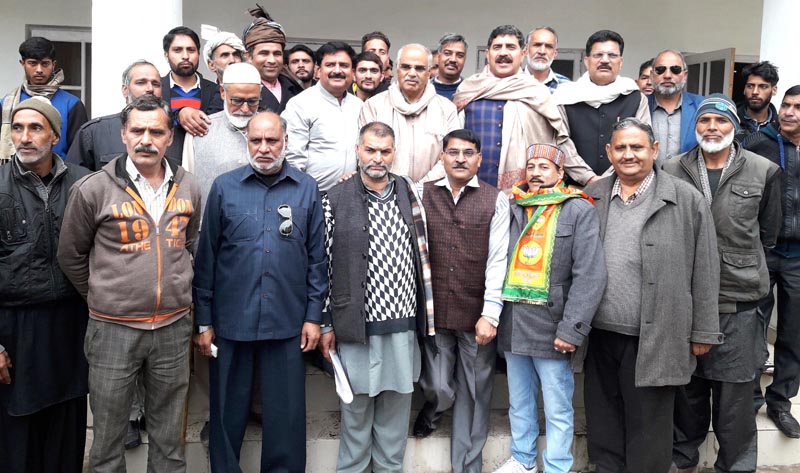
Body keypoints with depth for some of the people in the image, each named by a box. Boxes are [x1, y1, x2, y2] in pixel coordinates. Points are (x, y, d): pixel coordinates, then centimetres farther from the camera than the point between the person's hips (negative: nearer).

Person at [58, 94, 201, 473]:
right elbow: (71, 256, 4)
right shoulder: (93, 190, -7)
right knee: (108, 435, 11)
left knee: (169, 440, 15)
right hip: (113, 329, -3)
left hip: (174, 328, 3)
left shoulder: (188, 189, 4)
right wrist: (101, 298, 9)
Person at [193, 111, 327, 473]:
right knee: (227, 412, 12)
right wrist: (203, 321, 1)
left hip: (287, 323, 0)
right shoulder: (224, 187, 2)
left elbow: (317, 257, 5)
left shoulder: (306, 189, 3)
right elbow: (206, 257, 2)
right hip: (231, 321, 0)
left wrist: (314, 316, 1)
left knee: (286, 414, 10)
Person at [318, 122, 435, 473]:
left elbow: (422, 257, 9)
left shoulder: (409, 196, 6)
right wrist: (326, 324, -2)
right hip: (356, 325, -2)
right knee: (356, 407, 10)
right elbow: (323, 266, -1)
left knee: (396, 407, 13)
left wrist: (427, 317, 7)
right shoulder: (335, 201, -2)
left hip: (402, 324, 3)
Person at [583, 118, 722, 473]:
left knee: (648, 432, 8)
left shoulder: (687, 200, -3)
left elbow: (704, 270, -2)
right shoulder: (592, 197, 7)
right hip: (599, 335, 4)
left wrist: (703, 332, -2)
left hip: (654, 339, -3)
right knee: (602, 424, 16)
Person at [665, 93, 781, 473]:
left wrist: (743, 265, 10)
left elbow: (768, 233, 11)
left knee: (735, 392, 4)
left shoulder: (764, 172, 1)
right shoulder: (672, 171, 2)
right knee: (687, 386, 13)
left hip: (738, 301, -1)